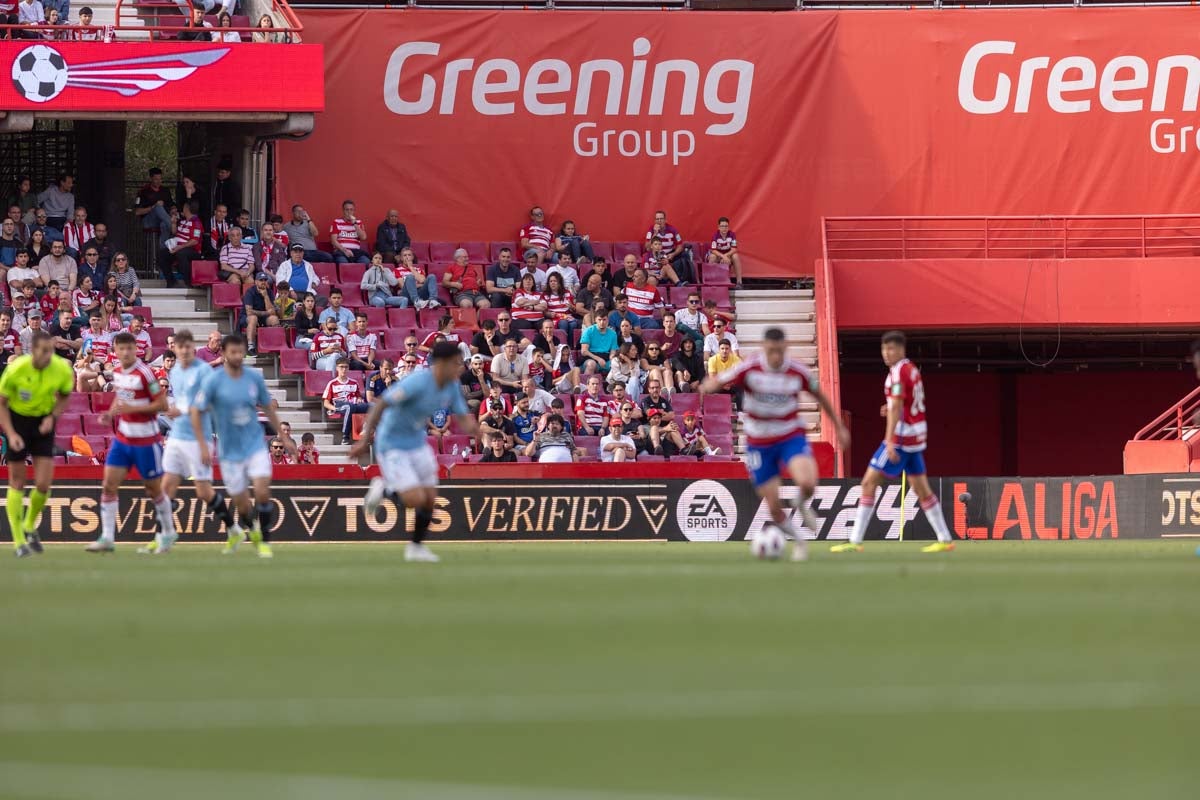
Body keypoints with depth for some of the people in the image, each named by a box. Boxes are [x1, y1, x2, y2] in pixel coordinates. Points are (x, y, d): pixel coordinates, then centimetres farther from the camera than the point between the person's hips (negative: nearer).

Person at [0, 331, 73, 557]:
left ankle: (30, 527, 22)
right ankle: (19, 541, 9)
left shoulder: (63, 369, -15)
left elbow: (64, 396, 5)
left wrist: (53, 417, -12)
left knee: (43, 485, -7)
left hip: (43, 425, 2)